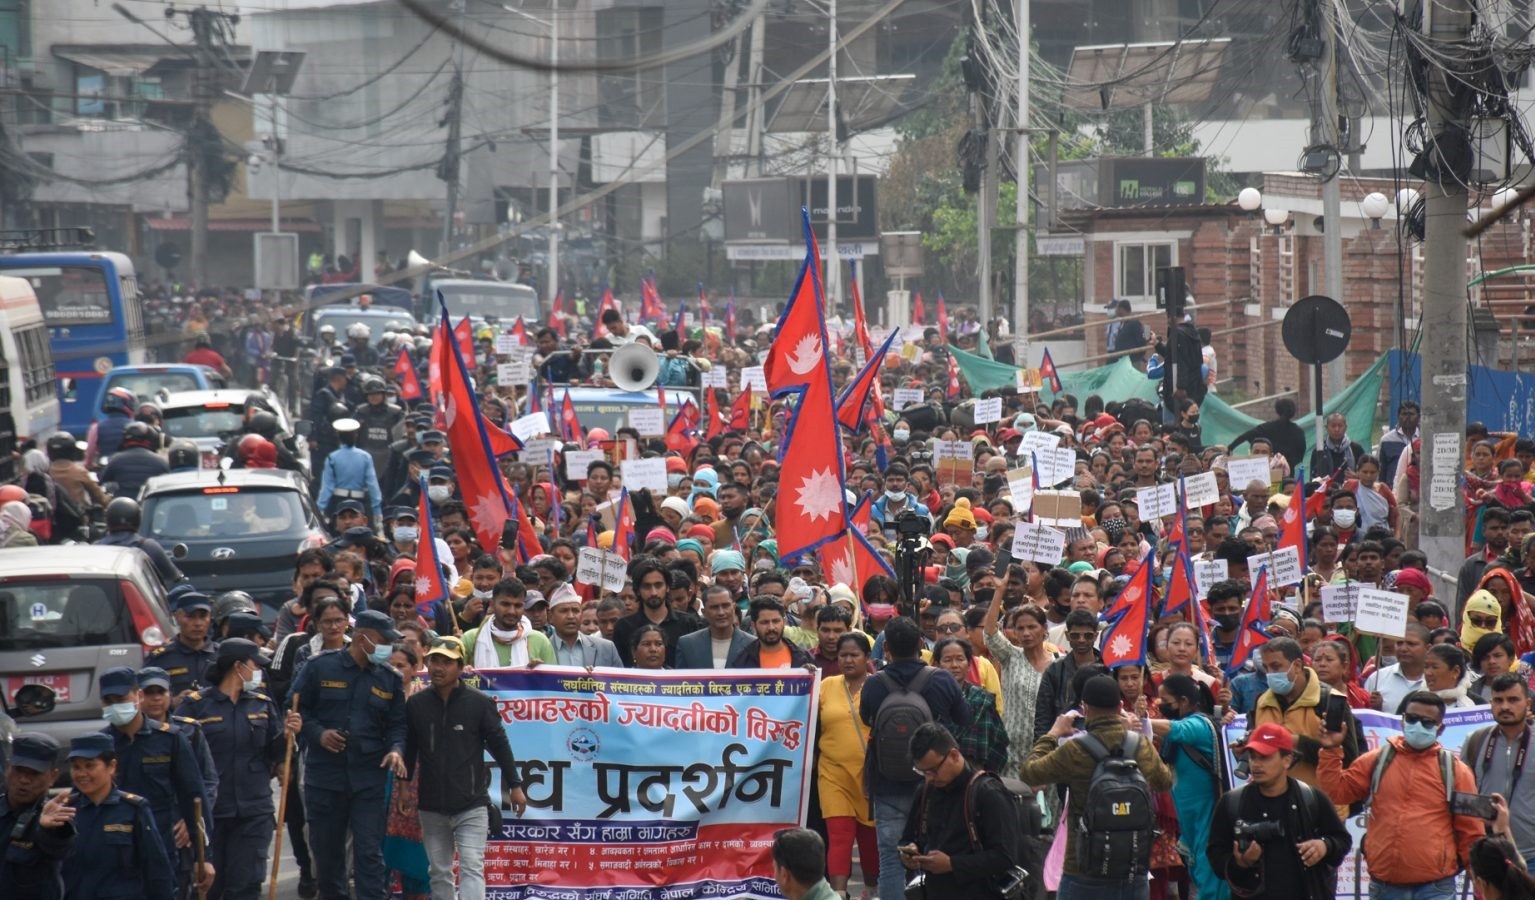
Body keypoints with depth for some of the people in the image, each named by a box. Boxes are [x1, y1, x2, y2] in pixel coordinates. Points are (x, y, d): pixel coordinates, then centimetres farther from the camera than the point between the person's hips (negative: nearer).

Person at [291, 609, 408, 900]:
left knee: (369, 851, -6)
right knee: (326, 849, 8)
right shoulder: (320, 668, -1)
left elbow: (397, 724, 12)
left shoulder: (389, 679, 7)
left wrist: (396, 749, -8)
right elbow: (296, 710, 5)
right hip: (324, 774, -1)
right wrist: (318, 733, -11)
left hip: (369, 776, 1)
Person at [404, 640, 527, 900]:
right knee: (439, 873, 9)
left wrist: (514, 785, 2)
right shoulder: (416, 704, 2)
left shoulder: (479, 703, -6)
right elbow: (408, 749, 12)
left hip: (471, 805, -3)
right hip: (432, 806, 3)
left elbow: (499, 744, 1)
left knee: (472, 868, -11)